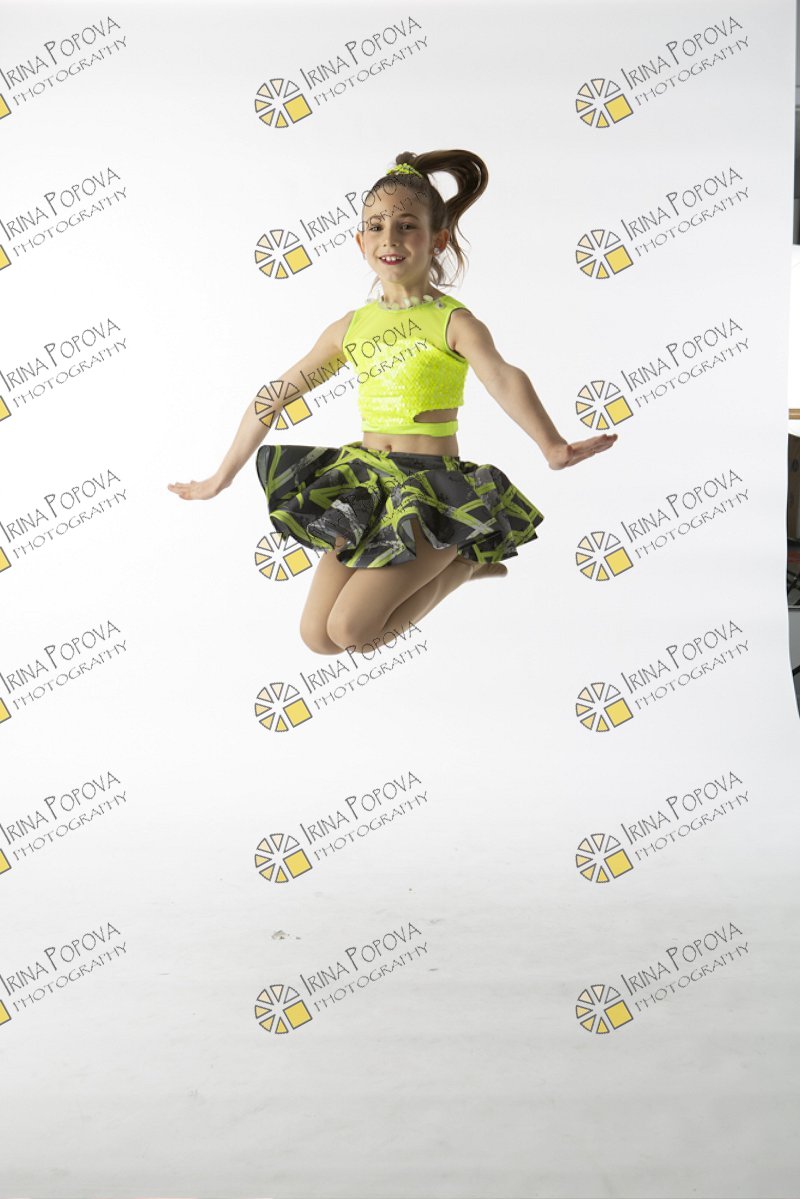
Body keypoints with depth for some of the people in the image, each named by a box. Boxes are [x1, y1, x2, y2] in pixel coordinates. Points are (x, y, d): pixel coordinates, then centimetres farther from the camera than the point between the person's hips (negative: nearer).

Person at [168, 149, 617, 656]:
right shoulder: (351, 327, 6)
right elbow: (272, 398, 15)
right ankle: (428, 568, 19)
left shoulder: (453, 321, -10)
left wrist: (552, 446, -52)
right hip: (364, 482, 5)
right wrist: (221, 478, 18)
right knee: (317, 635, -4)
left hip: (433, 486, -5)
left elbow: (503, 378, -32)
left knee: (351, 629, -17)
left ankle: (464, 560, 6)